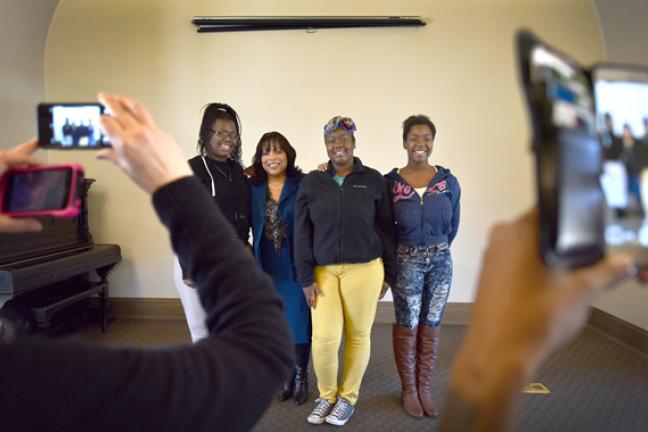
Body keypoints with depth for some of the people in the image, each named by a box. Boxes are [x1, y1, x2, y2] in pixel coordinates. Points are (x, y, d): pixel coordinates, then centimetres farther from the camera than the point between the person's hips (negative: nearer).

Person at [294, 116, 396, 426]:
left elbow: (386, 228, 4)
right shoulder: (311, 182, 3)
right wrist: (306, 278, -4)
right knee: (324, 339, -2)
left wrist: (388, 273, 3)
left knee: (359, 335, 9)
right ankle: (326, 395, 25)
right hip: (324, 271, 1)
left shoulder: (373, 179, 0)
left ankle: (348, 397, 30)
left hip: (364, 269, 0)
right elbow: (302, 232, 2)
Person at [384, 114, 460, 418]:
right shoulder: (390, 182, -9)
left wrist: (436, 249, 13)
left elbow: (453, 224, 10)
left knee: (431, 326, 11)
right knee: (407, 326, 7)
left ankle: (425, 387, 27)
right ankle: (408, 389, 24)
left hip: (441, 260, 3)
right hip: (406, 261, -2)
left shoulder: (448, 181, -1)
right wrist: (415, 250, 4)